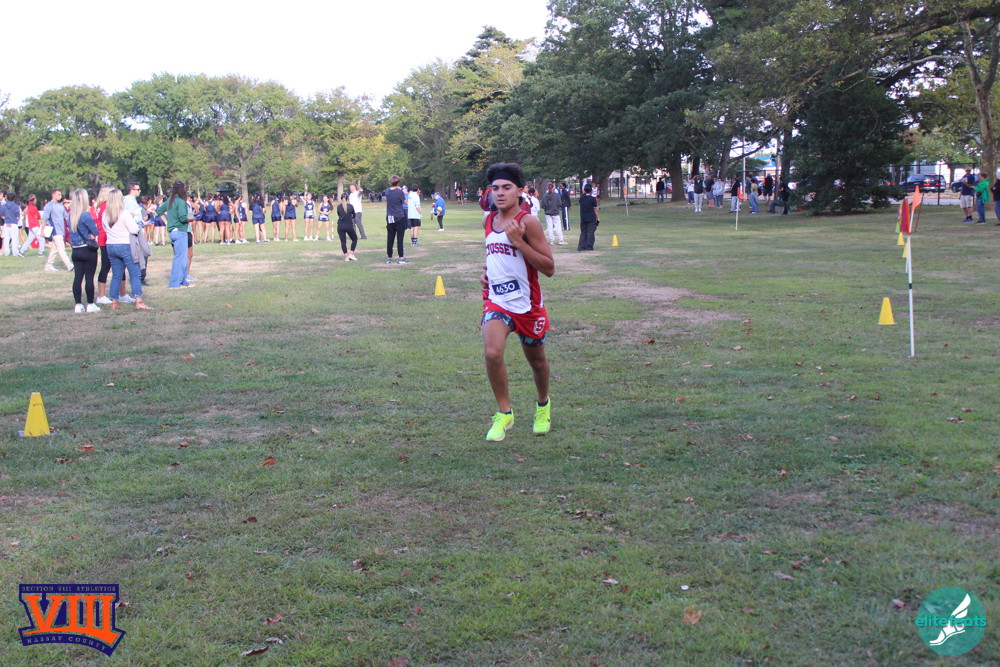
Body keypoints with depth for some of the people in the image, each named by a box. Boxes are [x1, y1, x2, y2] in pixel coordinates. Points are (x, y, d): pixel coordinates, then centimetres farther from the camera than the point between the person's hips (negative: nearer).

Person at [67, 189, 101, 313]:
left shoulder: (71, 215, 6)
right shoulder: (86, 215, -15)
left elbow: (71, 231, 11)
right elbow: (95, 231, -11)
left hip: (76, 250, 6)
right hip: (88, 250, -6)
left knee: (78, 277, 7)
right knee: (89, 278, 0)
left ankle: (78, 305, 9)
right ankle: (90, 305, 4)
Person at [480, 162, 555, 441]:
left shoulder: (528, 223, -13)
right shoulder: (489, 221, 5)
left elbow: (549, 268, -17)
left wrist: (518, 241, -24)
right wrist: (487, 272, 6)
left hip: (527, 304, -3)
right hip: (497, 301, 3)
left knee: (536, 360, 16)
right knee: (492, 353, -21)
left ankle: (543, 405, 45)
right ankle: (504, 413, -3)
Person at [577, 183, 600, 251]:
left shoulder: (581, 198, 2)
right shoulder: (593, 198, -10)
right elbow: (595, 209, -6)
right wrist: (597, 218, 0)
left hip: (583, 218, 4)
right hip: (591, 218, -4)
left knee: (583, 233, 10)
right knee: (590, 232, 0)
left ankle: (581, 247, 4)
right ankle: (589, 247, -2)